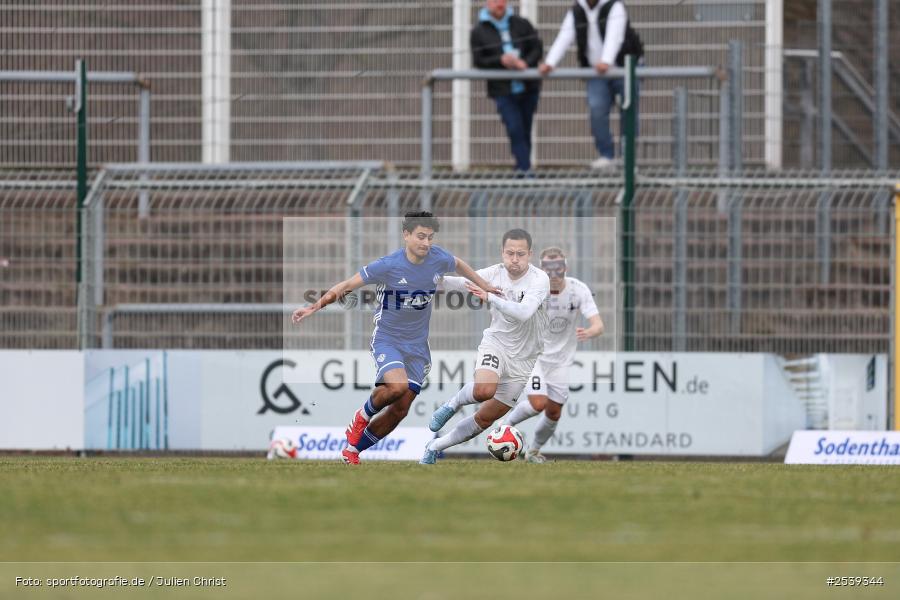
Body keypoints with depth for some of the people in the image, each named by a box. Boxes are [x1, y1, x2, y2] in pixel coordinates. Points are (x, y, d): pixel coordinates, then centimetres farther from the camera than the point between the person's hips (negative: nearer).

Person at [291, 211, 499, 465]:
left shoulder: (439, 259, -6)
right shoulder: (388, 266, -18)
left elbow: (459, 265, 20)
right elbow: (347, 285, -11)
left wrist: (484, 286, 23)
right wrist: (314, 307, -16)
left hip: (417, 346, 5)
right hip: (387, 339, -5)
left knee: (400, 410, 2)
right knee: (397, 386, -33)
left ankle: (352, 450, 19)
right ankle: (362, 416, -2)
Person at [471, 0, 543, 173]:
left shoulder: (521, 24, 9)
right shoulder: (479, 32, 3)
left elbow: (537, 48, 5)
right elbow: (478, 61, -3)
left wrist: (526, 62, -15)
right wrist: (501, 60, -19)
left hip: (528, 87, 3)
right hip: (503, 90, -3)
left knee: (525, 131, 7)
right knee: (515, 130, -14)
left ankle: (521, 168, 17)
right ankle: (525, 169, -17)